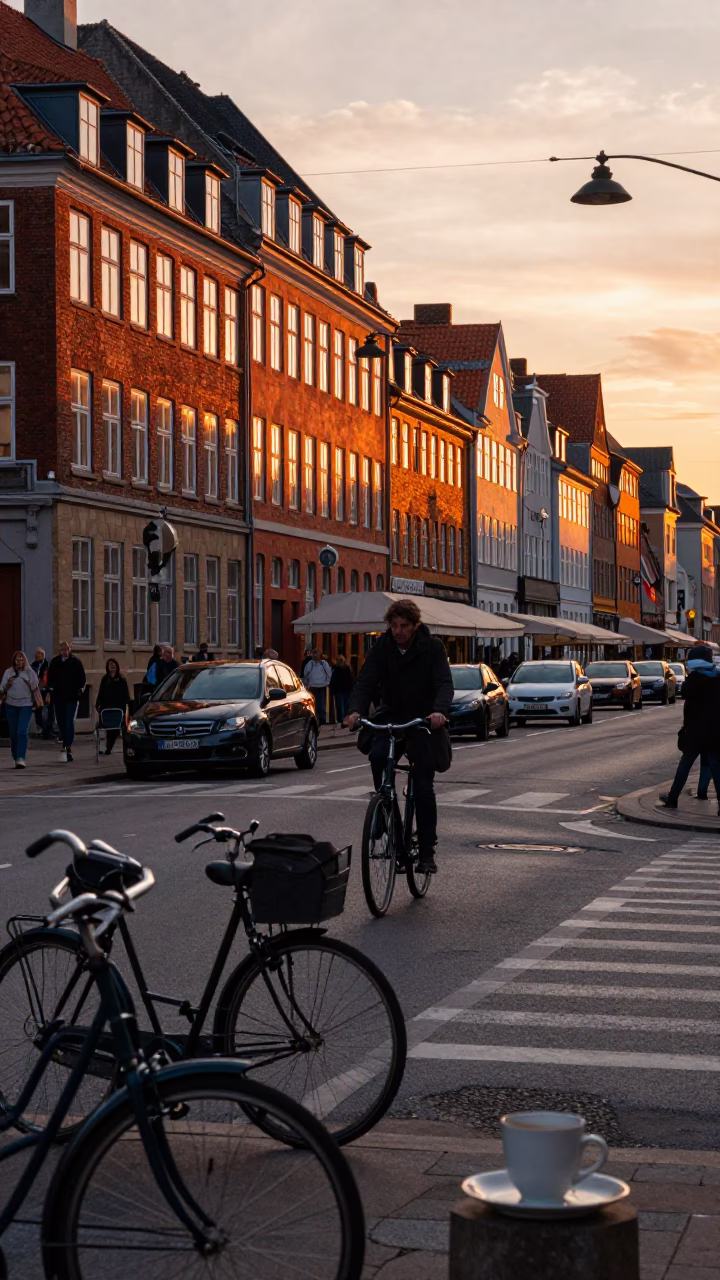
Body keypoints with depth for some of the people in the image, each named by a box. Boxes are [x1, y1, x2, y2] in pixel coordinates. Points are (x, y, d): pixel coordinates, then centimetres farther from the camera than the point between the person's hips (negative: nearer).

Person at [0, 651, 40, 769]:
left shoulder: (29, 672, 3)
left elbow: (35, 688, 7)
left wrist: (38, 701, -4)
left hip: (26, 705, -2)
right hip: (11, 705, 2)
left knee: (22, 732, -15)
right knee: (13, 733, 5)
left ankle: (21, 759, -20)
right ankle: (15, 758, 19)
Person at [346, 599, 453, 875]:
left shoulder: (432, 647, -8)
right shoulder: (383, 647, -2)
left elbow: (444, 683, -19)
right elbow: (365, 680, -12)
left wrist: (440, 710, -40)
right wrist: (356, 710, -32)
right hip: (391, 717, 2)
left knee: (423, 788, -7)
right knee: (377, 755, -29)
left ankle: (427, 852, 2)